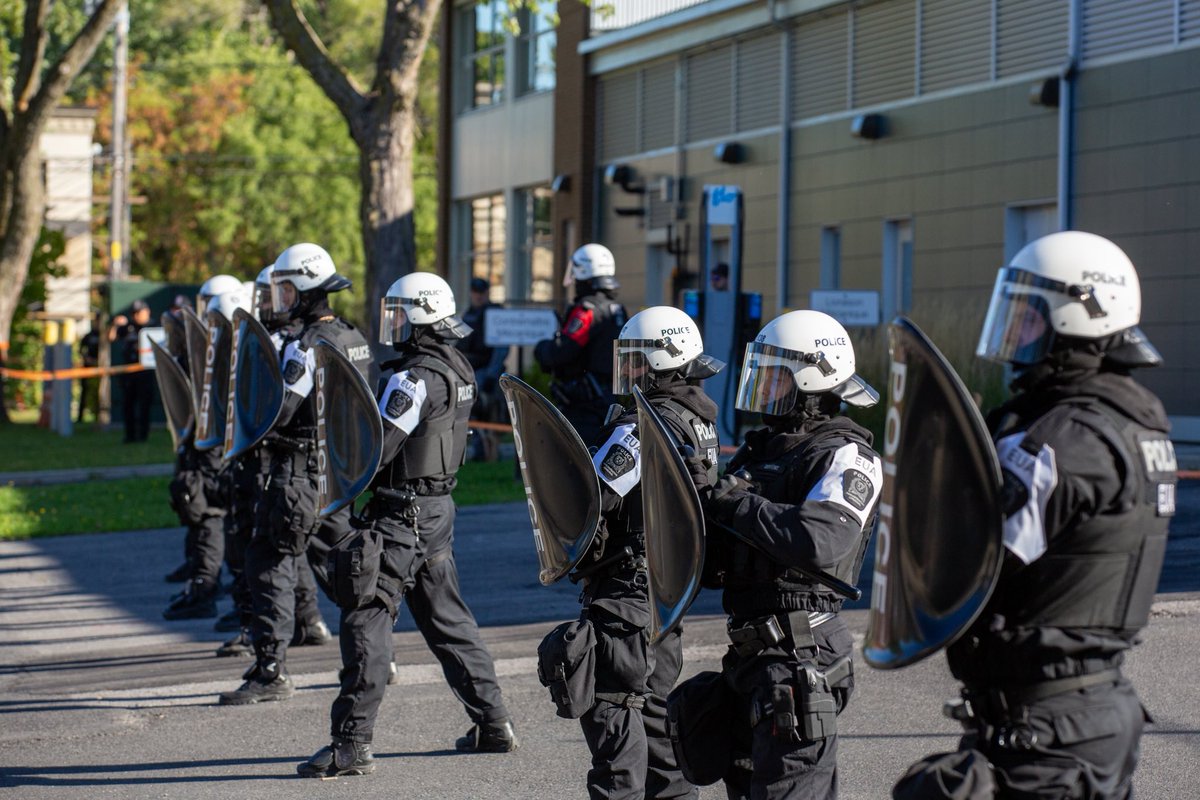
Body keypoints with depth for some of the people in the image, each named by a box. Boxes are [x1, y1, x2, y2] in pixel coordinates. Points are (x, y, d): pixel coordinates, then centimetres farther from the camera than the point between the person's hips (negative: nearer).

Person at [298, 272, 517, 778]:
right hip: (439, 506, 9)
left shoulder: (414, 377, -18)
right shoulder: (459, 371, 10)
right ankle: (492, 722, 23)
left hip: (400, 514, -9)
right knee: (446, 616, 18)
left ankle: (352, 742, -8)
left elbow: (376, 448, -22)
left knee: (367, 619, -7)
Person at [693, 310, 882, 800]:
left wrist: (740, 506, -18)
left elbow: (822, 542, -29)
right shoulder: (759, 451, 16)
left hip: (800, 653, -9)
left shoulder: (845, 457, -9)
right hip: (752, 650, 9)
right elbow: (717, 566, 24)